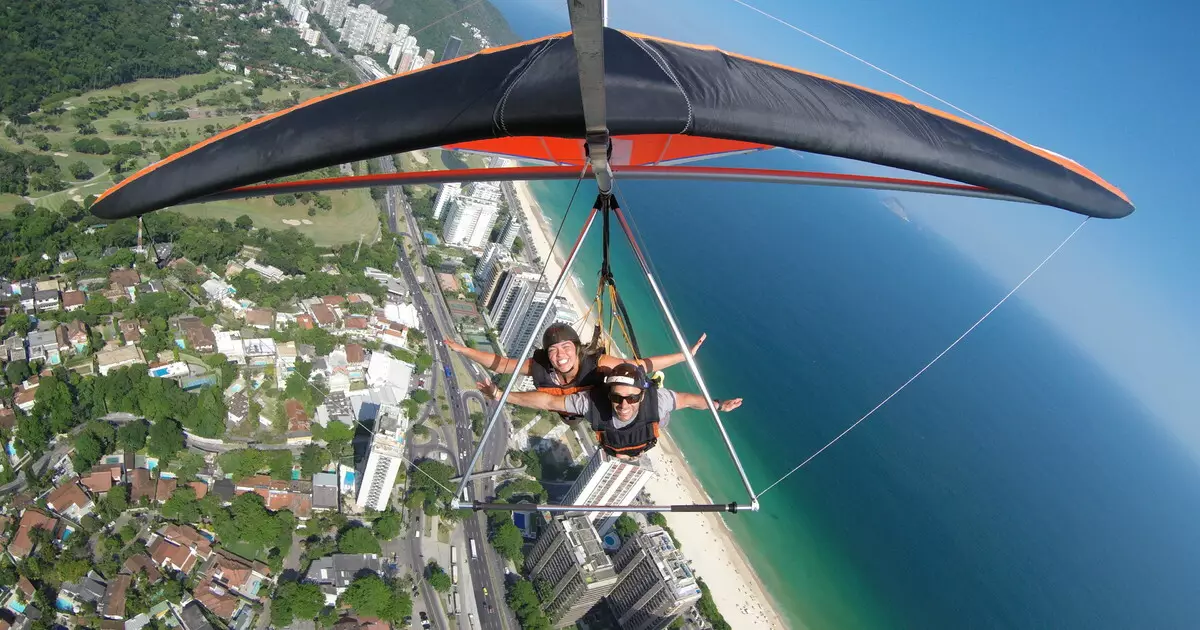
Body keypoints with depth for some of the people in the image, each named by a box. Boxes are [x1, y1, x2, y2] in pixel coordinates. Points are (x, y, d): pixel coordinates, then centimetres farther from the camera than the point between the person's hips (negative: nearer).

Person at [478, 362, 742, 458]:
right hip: (609, 448, 0)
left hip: (643, 446, 0)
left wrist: (717, 405, -19)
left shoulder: (656, 399, -48)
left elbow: (689, 399, -28)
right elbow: (546, 401, -41)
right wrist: (503, 396, -43)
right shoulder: (592, 401, -49)